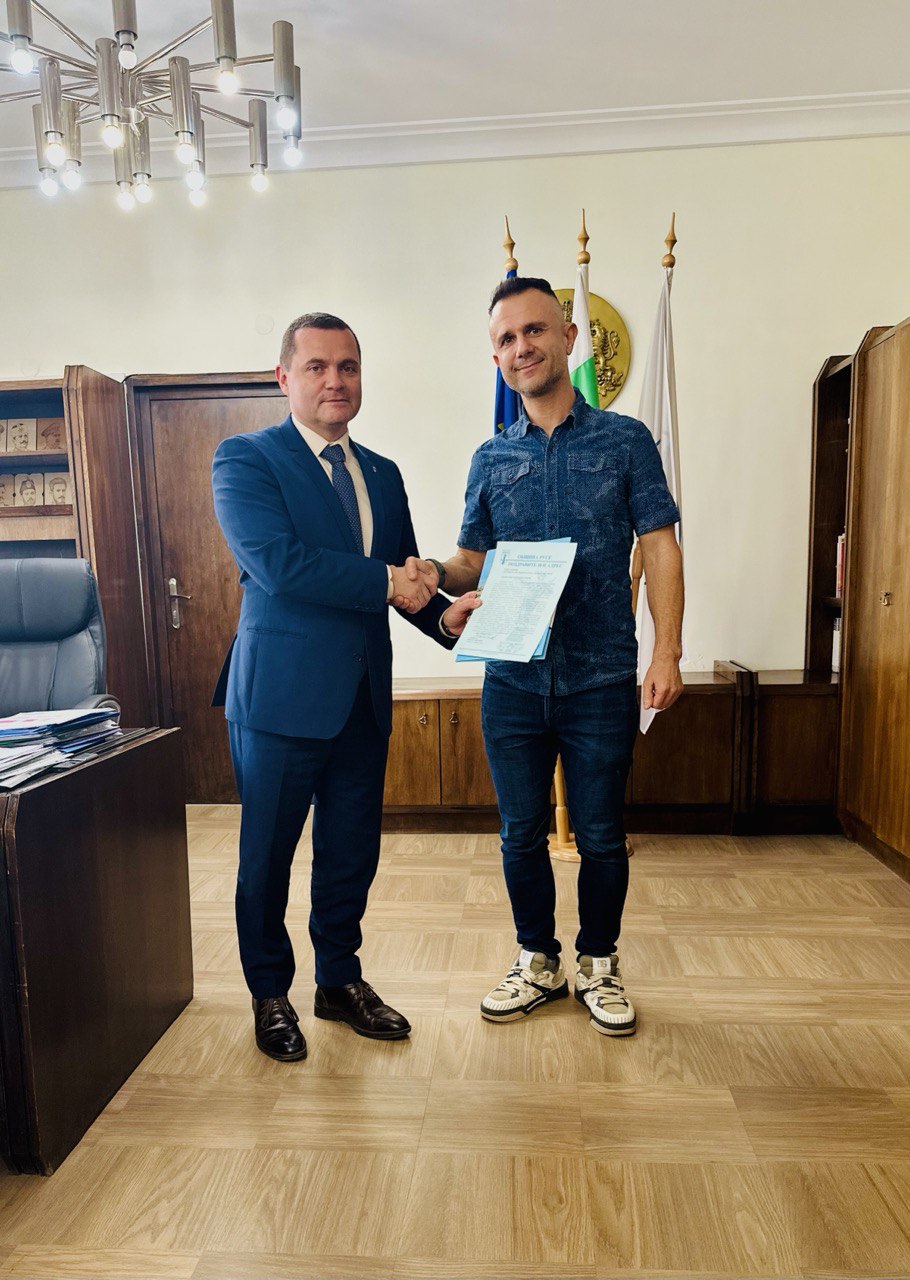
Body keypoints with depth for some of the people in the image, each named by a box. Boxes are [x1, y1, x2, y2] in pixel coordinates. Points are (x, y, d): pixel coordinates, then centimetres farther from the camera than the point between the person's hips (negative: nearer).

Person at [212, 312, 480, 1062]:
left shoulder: (383, 474, 13)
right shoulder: (245, 459, -6)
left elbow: (404, 576, 13)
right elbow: (276, 563, -20)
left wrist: (445, 617, -7)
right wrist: (384, 583, -17)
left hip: (364, 695, 6)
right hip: (281, 691, -5)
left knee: (353, 852, 16)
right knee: (267, 856, 10)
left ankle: (340, 981, 37)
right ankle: (270, 994, 32)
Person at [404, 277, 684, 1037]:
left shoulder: (625, 440, 1)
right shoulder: (491, 459, 9)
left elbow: (660, 549, -2)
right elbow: (475, 561, 11)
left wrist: (668, 652, -12)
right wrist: (437, 574, -12)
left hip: (601, 679, -2)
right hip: (512, 681, 3)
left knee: (601, 836, 8)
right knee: (522, 833, 12)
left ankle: (599, 966, 31)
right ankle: (538, 963, 32)